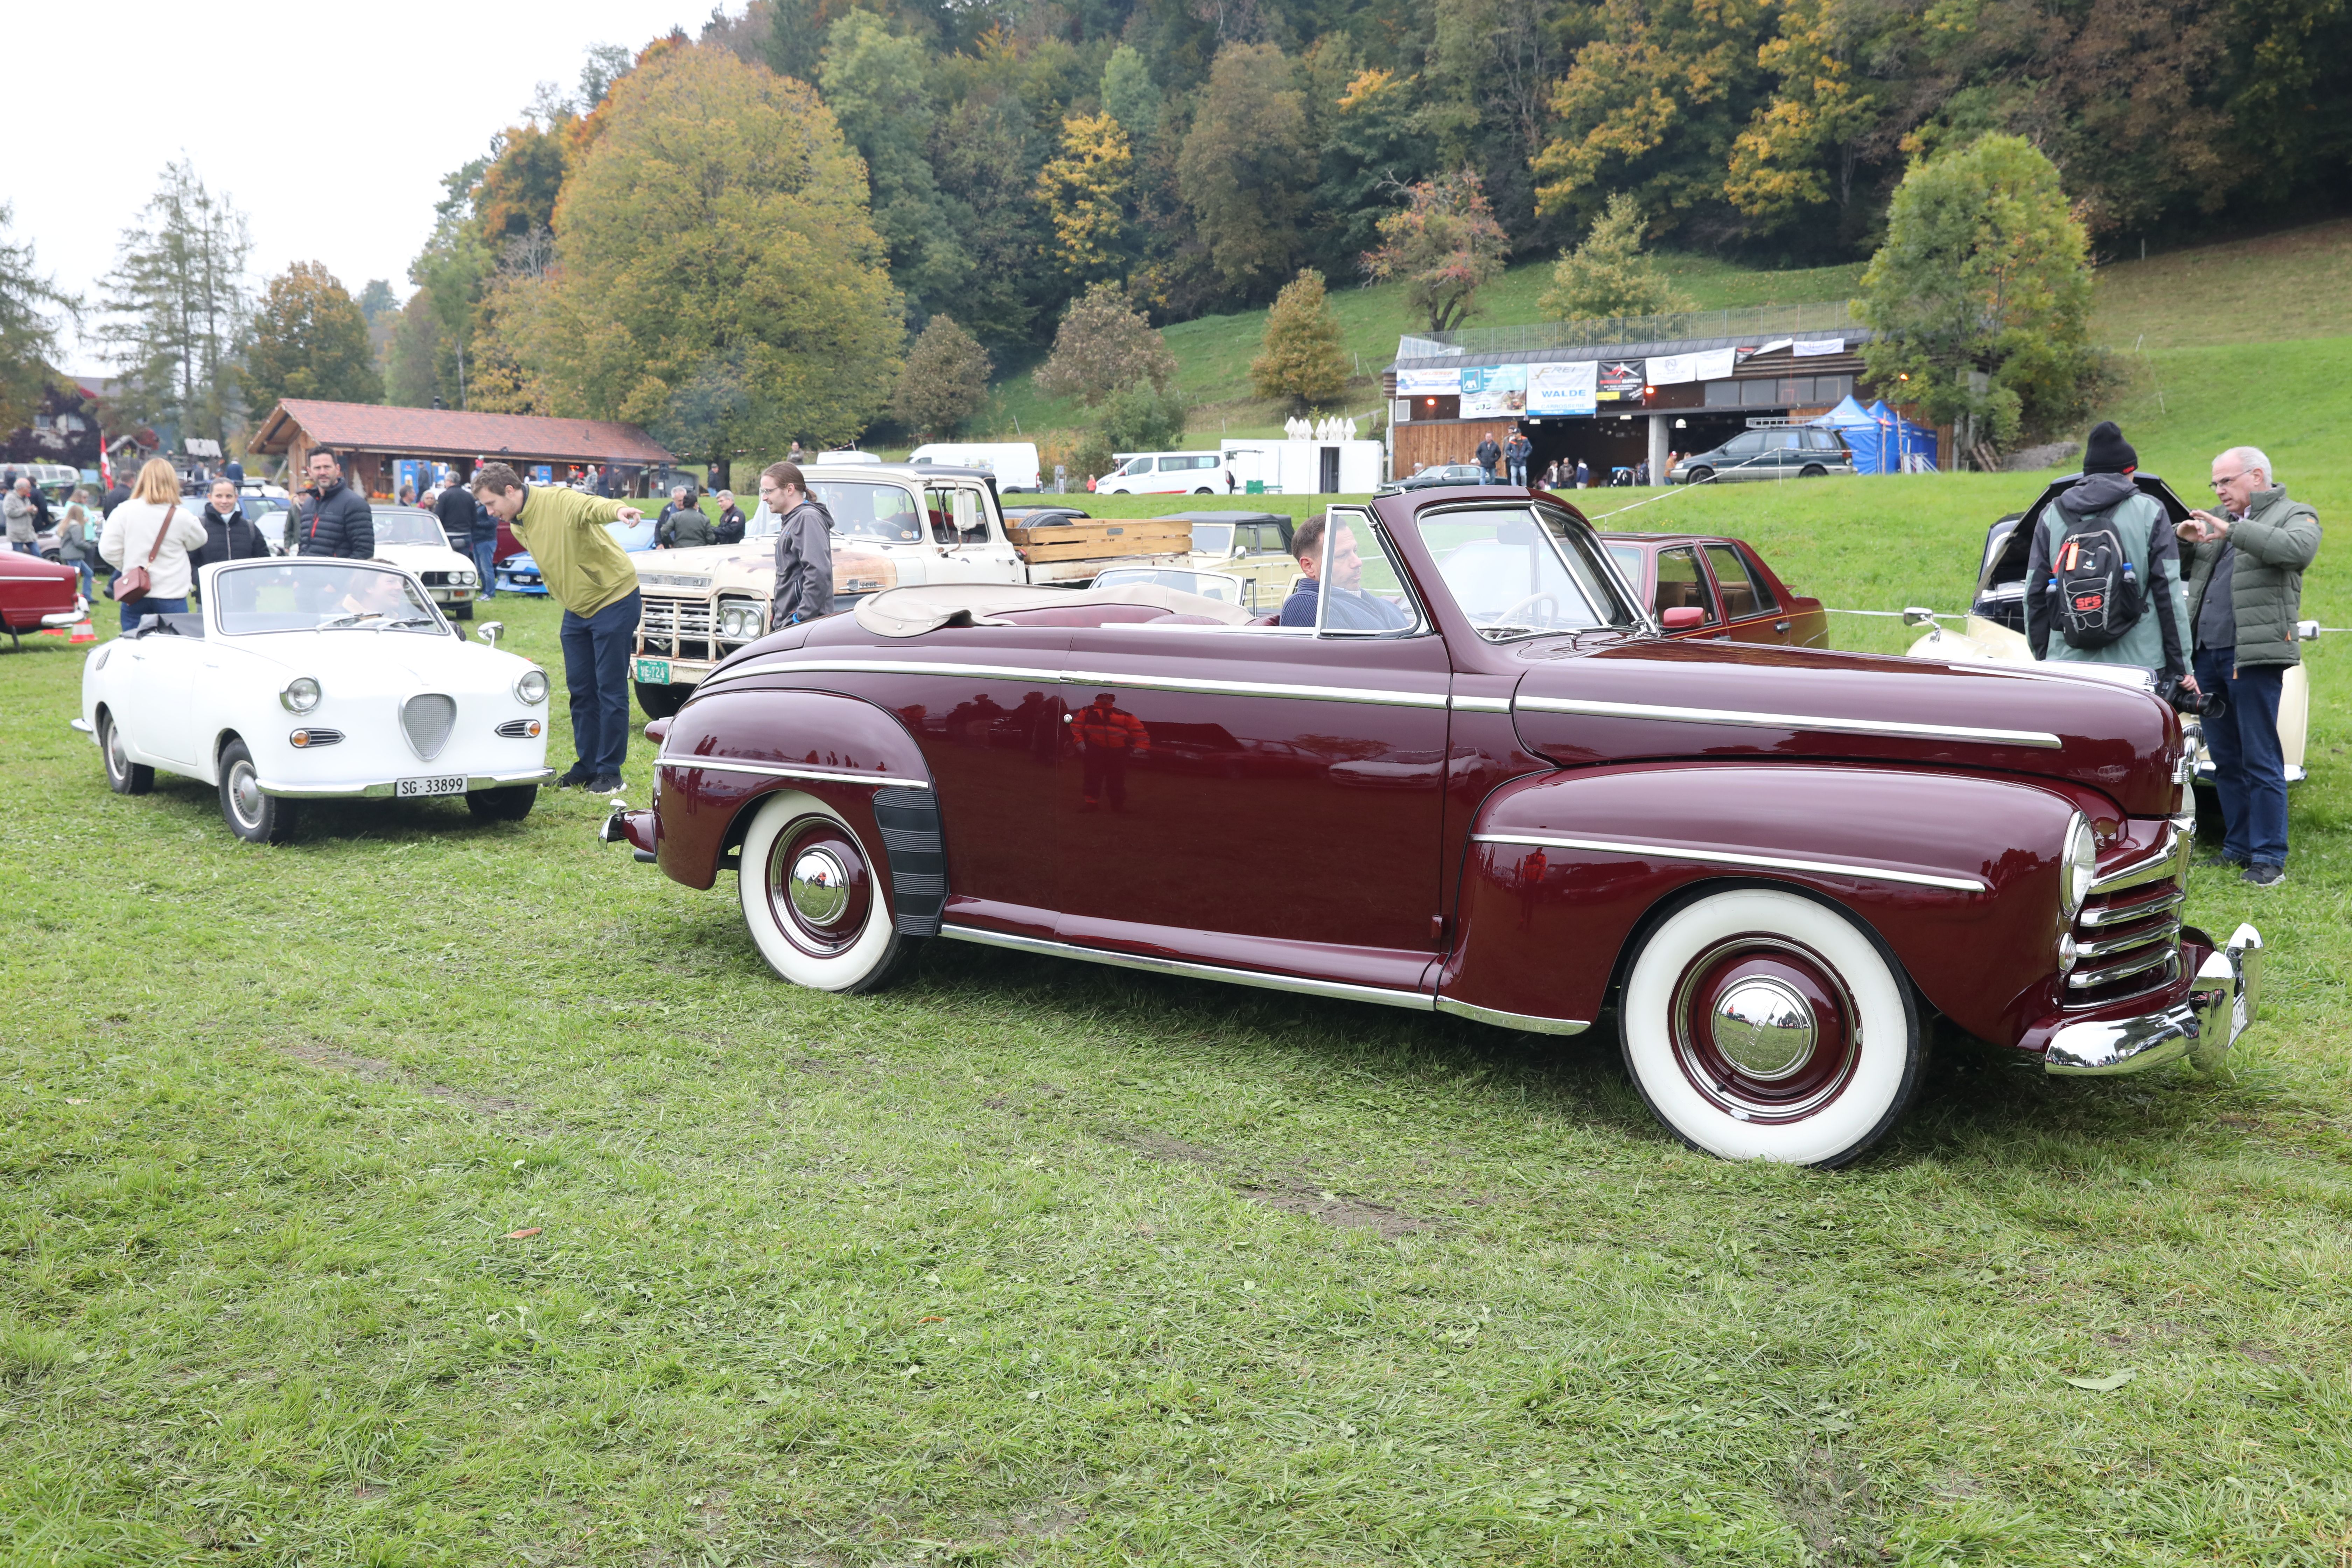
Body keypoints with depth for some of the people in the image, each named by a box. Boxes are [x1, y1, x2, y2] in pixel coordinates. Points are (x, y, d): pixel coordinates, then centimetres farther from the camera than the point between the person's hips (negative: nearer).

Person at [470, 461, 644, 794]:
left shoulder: (558, 502, -22)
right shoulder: (517, 526, 5)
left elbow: (592, 506, -44)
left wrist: (616, 510, -66)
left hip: (614, 600, -8)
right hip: (577, 610, 8)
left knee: (611, 689, -4)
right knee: (580, 690, 10)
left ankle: (609, 771, 4)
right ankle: (587, 767, 19)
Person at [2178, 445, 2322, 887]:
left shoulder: (2293, 516, 4)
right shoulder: (2217, 521, 22)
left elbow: (2299, 550, -19)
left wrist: (2233, 531, -20)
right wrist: (2182, 536, 1)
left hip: (2254, 656, -6)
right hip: (2206, 655, 6)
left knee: (2260, 761, -5)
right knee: (2225, 760, 11)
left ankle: (2270, 858, -1)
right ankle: (2239, 847, 20)